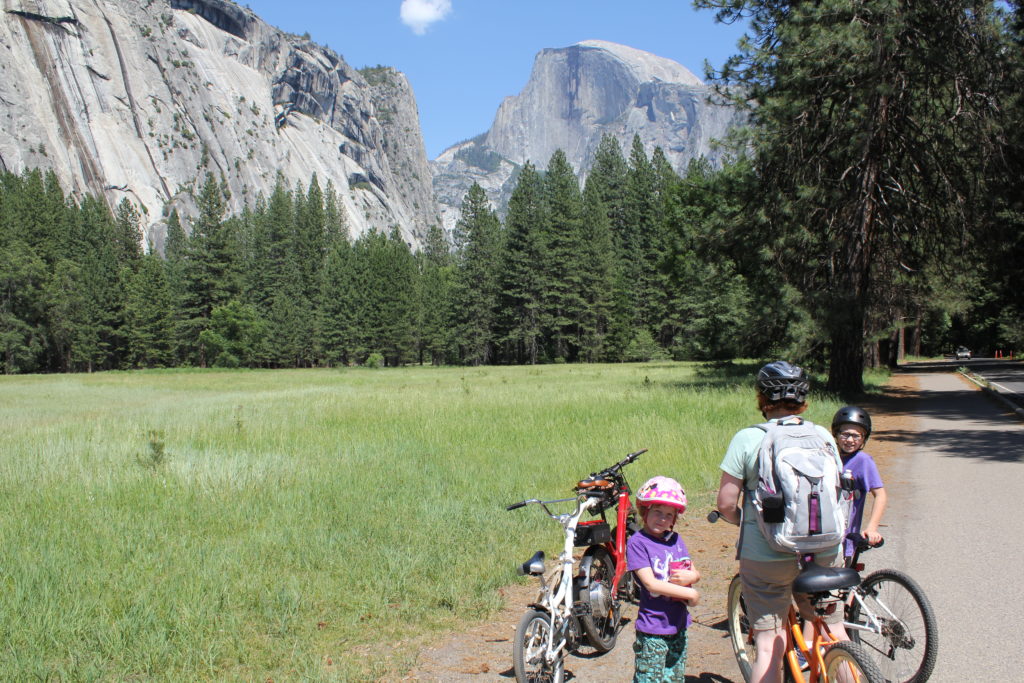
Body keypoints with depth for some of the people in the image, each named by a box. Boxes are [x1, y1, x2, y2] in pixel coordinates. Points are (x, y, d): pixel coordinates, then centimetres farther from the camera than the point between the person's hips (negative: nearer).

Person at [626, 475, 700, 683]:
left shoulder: (675, 539, 8)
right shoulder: (637, 543, -12)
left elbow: (695, 573, 13)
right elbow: (651, 583, -18)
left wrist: (689, 576, -11)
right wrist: (690, 593, -15)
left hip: (678, 626, 6)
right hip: (652, 630, -6)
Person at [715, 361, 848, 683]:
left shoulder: (747, 439, -8)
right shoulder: (822, 435, 1)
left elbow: (726, 503, -9)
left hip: (766, 556, -3)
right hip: (824, 551, 3)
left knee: (770, 647, 5)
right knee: (835, 633, 21)